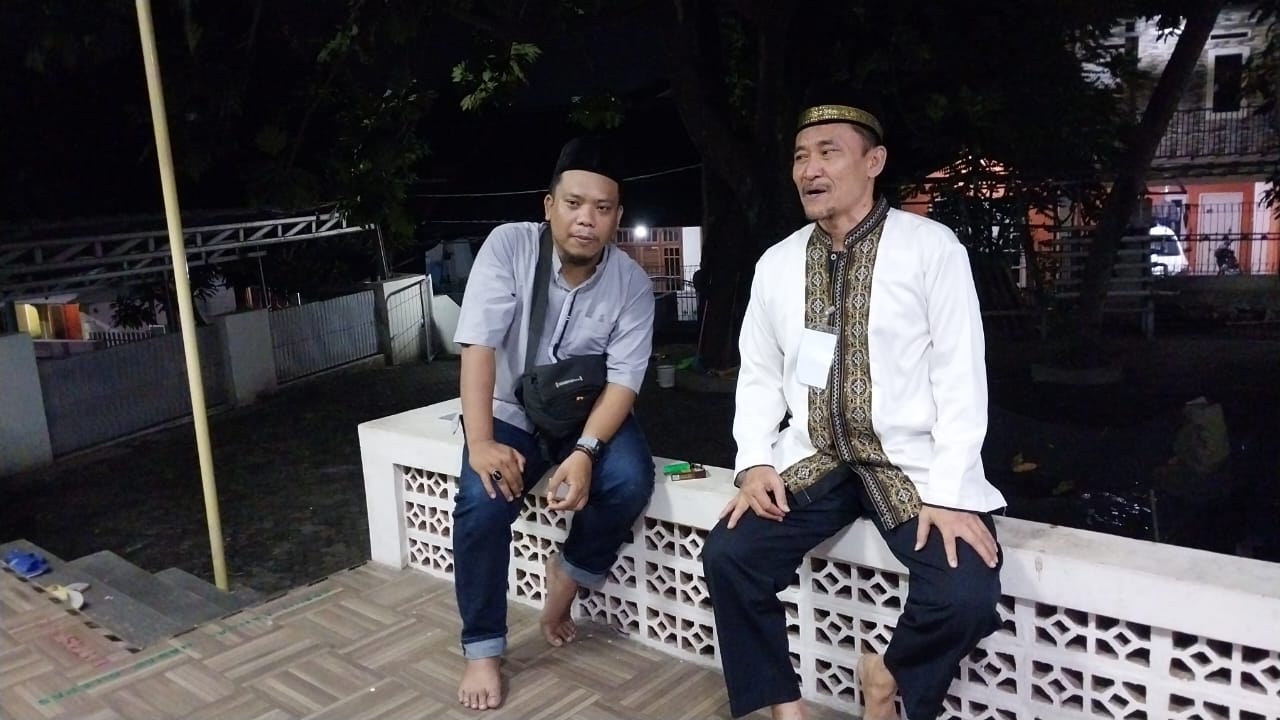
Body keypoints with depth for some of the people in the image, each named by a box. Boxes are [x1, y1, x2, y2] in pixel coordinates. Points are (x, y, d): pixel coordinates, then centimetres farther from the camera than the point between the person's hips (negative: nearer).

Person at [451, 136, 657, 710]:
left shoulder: (632, 283, -12)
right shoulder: (508, 245, -17)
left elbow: (624, 378, -15)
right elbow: (478, 344, -23)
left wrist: (586, 451, -31)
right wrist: (480, 442, -32)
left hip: (588, 410, 1)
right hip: (511, 412, -1)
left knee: (630, 482, -26)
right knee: (482, 504, -25)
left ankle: (568, 574, 5)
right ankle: (482, 650, -4)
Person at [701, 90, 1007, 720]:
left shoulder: (932, 247, -6)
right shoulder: (776, 263, 6)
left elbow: (960, 376, -8)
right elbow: (759, 375, 9)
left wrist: (946, 491, -17)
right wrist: (755, 461, -7)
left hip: (911, 464, -3)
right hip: (812, 462, 4)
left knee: (966, 595, -23)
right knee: (728, 558, -15)